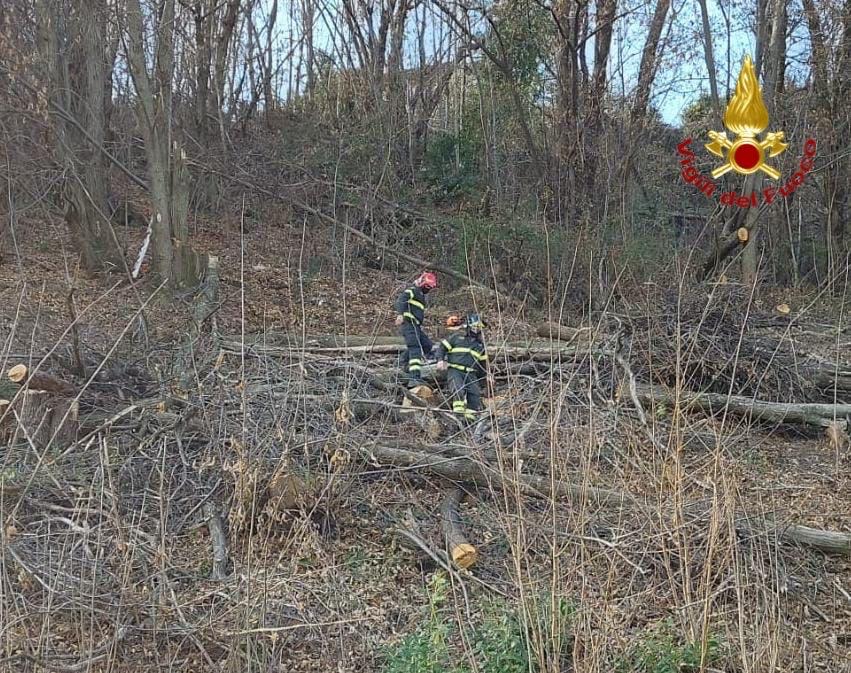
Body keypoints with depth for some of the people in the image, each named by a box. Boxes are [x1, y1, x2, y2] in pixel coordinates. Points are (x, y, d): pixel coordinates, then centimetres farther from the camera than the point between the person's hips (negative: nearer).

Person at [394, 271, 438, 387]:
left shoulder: (420, 295, 26)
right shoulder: (413, 290, -5)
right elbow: (400, 300, -22)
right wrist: (400, 314, -37)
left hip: (416, 326, 10)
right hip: (409, 324, -10)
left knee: (428, 345, 15)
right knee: (415, 349, -20)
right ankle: (414, 379, -31)